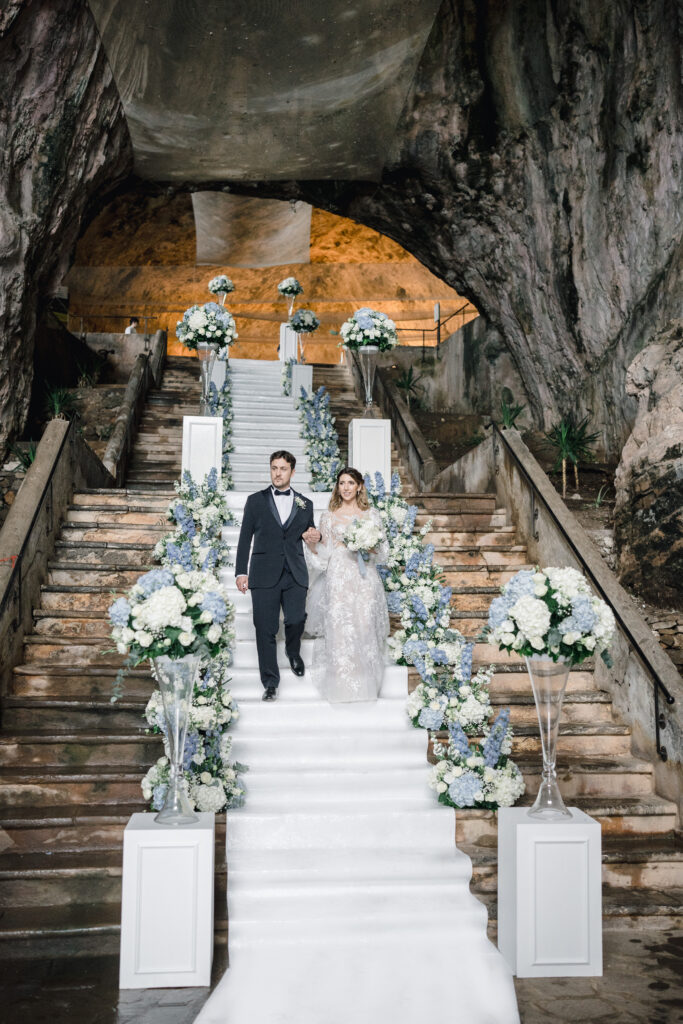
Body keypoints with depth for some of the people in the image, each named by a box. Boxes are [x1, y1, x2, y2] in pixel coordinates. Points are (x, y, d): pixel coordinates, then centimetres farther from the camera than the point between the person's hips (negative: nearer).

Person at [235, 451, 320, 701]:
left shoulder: (305, 504, 13)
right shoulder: (256, 501, 8)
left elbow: (310, 535, 21)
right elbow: (245, 538, 7)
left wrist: (314, 536, -4)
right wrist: (241, 572, 0)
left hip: (295, 575, 1)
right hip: (264, 575, -1)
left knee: (296, 620, -9)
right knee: (265, 629, -1)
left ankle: (293, 652, 26)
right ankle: (270, 682, 12)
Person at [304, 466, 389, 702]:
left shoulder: (371, 515, 10)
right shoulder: (328, 517, 9)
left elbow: (384, 552, 12)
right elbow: (324, 555, 6)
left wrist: (371, 548, -8)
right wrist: (311, 545, -12)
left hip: (365, 579, 1)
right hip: (338, 579, -1)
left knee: (365, 627, -1)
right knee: (339, 629, -4)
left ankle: (365, 685, 11)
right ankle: (341, 685, 7)